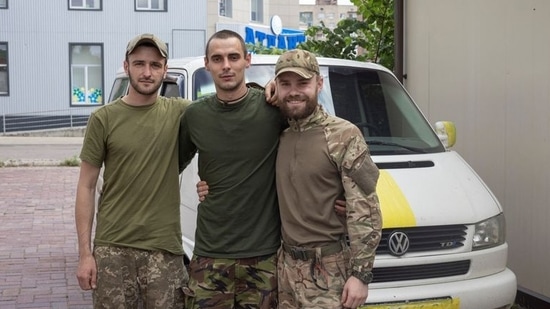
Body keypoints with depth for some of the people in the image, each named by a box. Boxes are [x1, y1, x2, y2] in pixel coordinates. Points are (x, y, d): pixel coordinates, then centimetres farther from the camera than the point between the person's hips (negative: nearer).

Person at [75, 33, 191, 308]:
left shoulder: (179, 112, 2)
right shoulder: (104, 118, -1)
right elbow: (86, 187, 1)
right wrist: (85, 252, -4)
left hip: (164, 247, 1)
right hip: (112, 247, -1)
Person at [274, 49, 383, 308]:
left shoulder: (343, 136, -10)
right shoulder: (279, 136, 7)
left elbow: (365, 211, -12)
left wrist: (361, 274, -17)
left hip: (331, 270, -5)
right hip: (287, 265, 5)